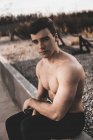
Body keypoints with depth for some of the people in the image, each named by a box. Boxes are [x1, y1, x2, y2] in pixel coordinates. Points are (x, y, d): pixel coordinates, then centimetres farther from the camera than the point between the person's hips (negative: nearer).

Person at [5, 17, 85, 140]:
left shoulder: (68, 67, -29)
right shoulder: (40, 65, 1)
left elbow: (56, 114, -32)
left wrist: (31, 102, -15)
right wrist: (34, 116, -4)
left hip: (72, 120, -8)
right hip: (55, 111, 9)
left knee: (27, 127, -27)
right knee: (12, 123, 10)